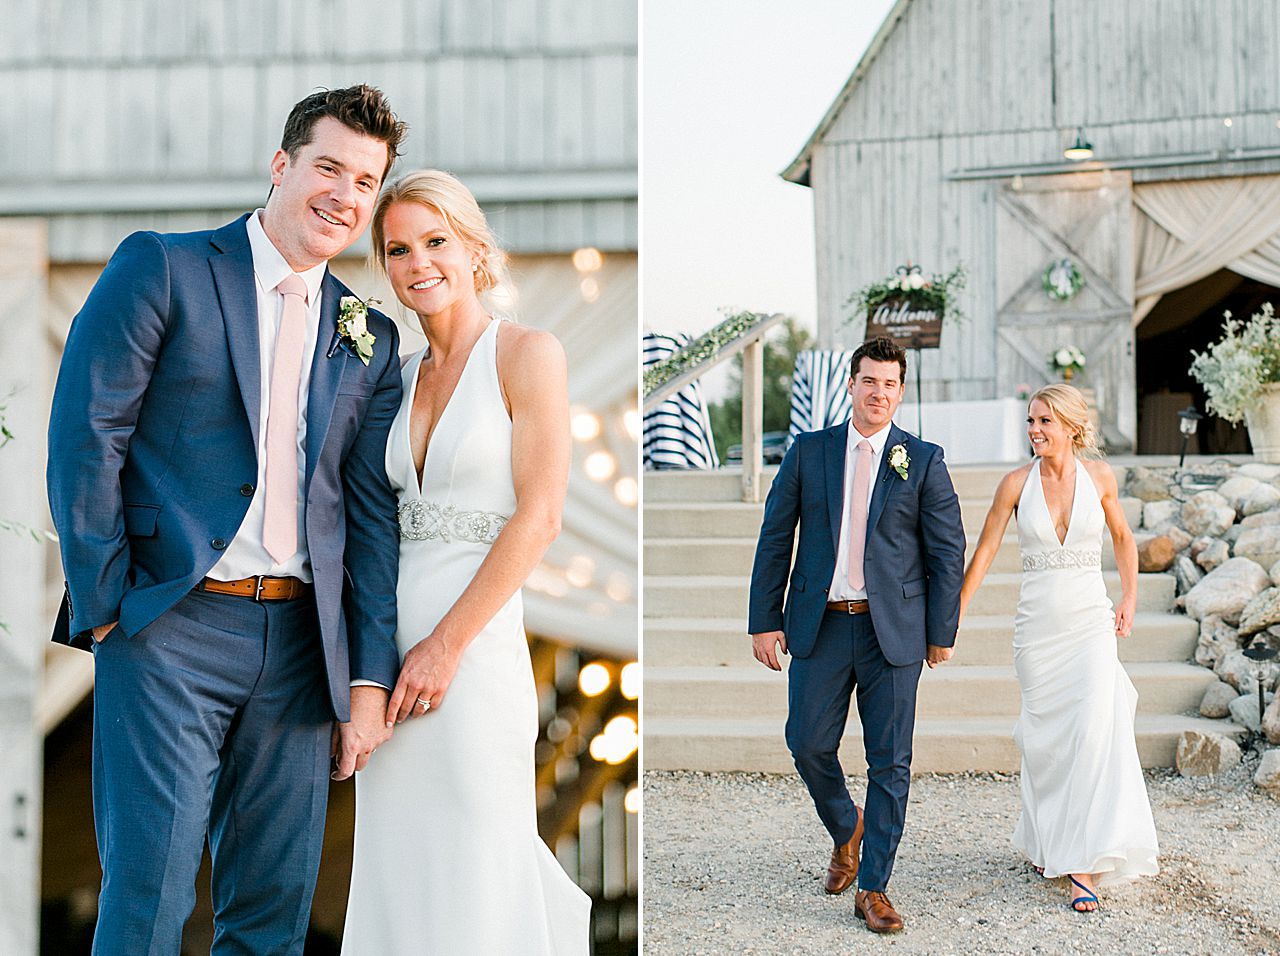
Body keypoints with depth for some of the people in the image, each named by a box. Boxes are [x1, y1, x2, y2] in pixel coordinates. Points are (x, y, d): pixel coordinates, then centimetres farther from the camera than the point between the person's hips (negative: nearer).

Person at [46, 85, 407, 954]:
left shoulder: (369, 340, 14)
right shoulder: (160, 269, 1)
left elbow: (372, 514, 11)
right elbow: (83, 436, -4)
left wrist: (370, 680, 5)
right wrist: (104, 603, -8)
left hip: (299, 643, 4)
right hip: (170, 628, -4)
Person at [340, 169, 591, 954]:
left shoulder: (528, 354, -4)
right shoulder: (404, 378, 14)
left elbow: (540, 518, -12)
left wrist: (445, 644, -14)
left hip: (475, 641, -6)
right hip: (388, 639, 7)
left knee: (473, 876, -1)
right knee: (398, 874, 11)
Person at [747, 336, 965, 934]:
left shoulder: (923, 460, 1)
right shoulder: (808, 452, 5)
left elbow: (947, 552, 3)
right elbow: (775, 540, 6)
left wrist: (941, 633, 1)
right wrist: (764, 621, 1)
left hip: (893, 630, -1)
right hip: (820, 626, 2)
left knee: (890, 763, 1)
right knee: (808, 744, 3)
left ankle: (873, 887, 12)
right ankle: (845, 831, 34)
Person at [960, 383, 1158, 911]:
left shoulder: (1099, 475, -1)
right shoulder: (1017, 482, -3)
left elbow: (1122, 536, 16)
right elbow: (984, 551, 1)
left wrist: (1130, 599, 8)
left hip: (1090, 621, -1)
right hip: (1036, 624, 1)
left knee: (1095, 730, -15)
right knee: (1044, 738, 7)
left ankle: (1084, 864, -12)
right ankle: (1046, 840, 29)